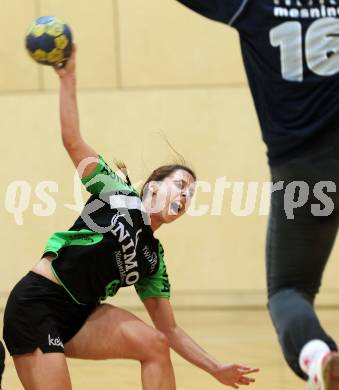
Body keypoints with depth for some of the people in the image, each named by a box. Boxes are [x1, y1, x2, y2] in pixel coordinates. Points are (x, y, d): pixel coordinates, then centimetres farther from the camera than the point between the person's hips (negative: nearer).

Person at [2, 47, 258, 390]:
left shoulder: (153, 259, 14)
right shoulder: (118, 193, 1)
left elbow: (168, 330, 16)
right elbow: (72, 141, -5)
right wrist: (68, 78, -11)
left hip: (79, 315, 6)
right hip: (35, 305, -6)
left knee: (154, 345, -11)